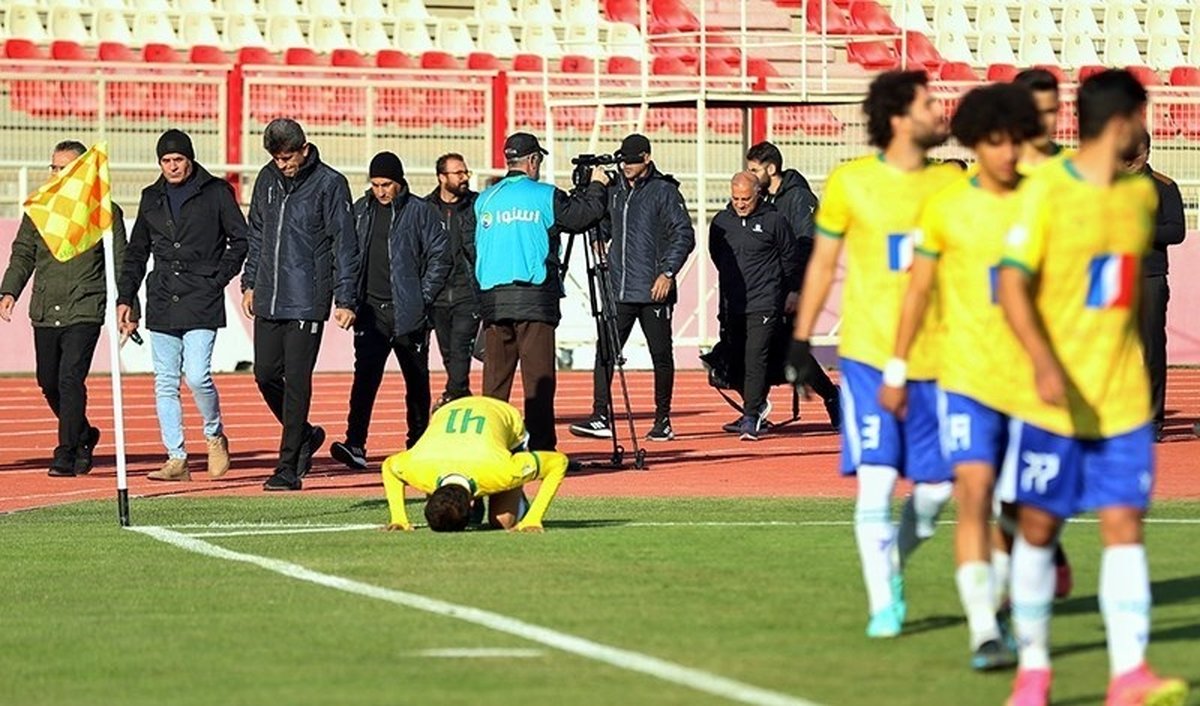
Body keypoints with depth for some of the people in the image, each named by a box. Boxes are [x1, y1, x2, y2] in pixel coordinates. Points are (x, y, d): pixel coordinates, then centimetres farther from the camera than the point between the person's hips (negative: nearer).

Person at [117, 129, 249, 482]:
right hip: (162, 303, 5)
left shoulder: (216, 192, 1)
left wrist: (218, 280, -5)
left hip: (202, 302, -5)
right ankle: (176, 459, 5)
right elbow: (136, 252, 21)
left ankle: (215, 436, 10)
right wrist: (125, 298, 14)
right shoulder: (152, 198, 14)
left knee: (197, 376, -15)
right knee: (165, 383, 2)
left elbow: (240, 240, 4)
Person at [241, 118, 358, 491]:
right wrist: (250, 282, 17)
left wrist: (345, 299, -10)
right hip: (268, 299, 6)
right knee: (266, 375, 5)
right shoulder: (267, 180, 10)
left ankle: (289, 467, -2)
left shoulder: (329, 184, -6)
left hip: (307, 302, -6)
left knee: (297, 381, -5)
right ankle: (305, 435, 28)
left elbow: (344, 244, -6)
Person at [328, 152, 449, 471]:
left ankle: (418, 442, 20)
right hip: (371, 311, 2)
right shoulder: (360, 211, 9)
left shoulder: (419, 211, -2)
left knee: (416, 379, 8)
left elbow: (439, 255, -1)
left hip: (408, 313, -2)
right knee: (365, 375, -11)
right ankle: (355, 446, -20)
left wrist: (423, 297, -7)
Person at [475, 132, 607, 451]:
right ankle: (540, 446, -8)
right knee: (538, 376, -4)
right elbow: (585, 213, 2)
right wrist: (596, 186, 20)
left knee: (495, 377, 8)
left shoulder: (484, 201, 10)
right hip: (534, 299, -4)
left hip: (492, 299, 4)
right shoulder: (545, 197, -4)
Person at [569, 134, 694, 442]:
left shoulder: (664, 191, -4)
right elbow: (603, 226, 24)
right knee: (605, 351, -5)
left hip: (653, 291, -5)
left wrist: (668, 272, -14)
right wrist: (596, 241, 1)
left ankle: (663, 422, 13)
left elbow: (684, 235, -7)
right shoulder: (614, 190, 12)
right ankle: (600, 418, -6)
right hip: (618, 289, 5)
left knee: (661, 355, 5)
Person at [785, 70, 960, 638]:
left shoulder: (951, 183, 5)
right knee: (876, 480, -11)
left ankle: (892, 566, 31)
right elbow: (822, 263, 6)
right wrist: (801, 339, 5)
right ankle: (883, 605, -2)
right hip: (868, 356, -3)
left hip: (934, 359, 3)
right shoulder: (850, 182, -3)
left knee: (935, 487, 4)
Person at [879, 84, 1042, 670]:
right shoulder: (946, 208, -1)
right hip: (966, 374, -2)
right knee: (974, 492, -14)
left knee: (1018, 503, 8)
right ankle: (984, 634, -16)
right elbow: (918, 291, 6)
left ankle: (992, 607, 30)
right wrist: (897, 370, 7)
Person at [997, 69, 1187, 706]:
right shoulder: (1046, 189, -10)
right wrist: (1044, 362, -28)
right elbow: (1012, 284, -15)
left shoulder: (1141, 194, 9)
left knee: (1124, 525, -6)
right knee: (1038, 527, 5)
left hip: (1122, 397, 4)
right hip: (1052, 395, -4)